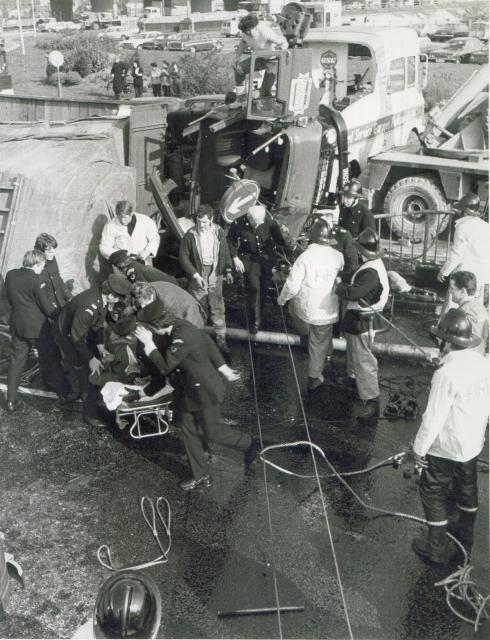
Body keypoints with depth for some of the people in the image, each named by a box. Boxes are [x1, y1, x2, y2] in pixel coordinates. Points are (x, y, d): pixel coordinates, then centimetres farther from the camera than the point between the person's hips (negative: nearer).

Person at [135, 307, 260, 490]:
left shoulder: (181, 339, -34)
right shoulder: (178, 325, -5)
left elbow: (165, 367, -26)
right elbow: (207, 341, 5)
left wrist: (148, 344, -20)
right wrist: (223, 368, 12)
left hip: (205, 391, -9)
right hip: (189, 389, 9)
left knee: (212, 433, 8)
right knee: (188, 430, 14)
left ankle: (250, 444, 34)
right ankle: (201, 476, 28)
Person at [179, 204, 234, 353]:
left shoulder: (218, 231, -2)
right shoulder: (190, 235, -12)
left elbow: (225, 251, 11)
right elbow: (183, 257, -8)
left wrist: (228, 270, 10)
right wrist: (195, 275, -15)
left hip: (215, 275, 2)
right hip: (197, 276, -2)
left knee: (217, 308, 6)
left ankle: (221, 338, 16)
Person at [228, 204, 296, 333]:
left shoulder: (269, 220, -21)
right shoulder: (238, 223, -23)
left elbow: (279, 238, -10)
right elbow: (230, 241, -4)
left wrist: (293, 247, -25)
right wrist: (235, 258, -10)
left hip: (267, 256, 2)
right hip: (249, 258, -2)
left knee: (264, 287, 11)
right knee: (253, 287, -12)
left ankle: (259, 313, 37)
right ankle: (255, 320, 4)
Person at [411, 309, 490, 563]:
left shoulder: (447, 373, -30)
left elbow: (433, 417, -25)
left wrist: (419, 447, -12)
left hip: (445, 447, -7)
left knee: (432, 492, 11)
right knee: (467, 487, 25)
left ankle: (438, 547, 22)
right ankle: (465, 537, 44)